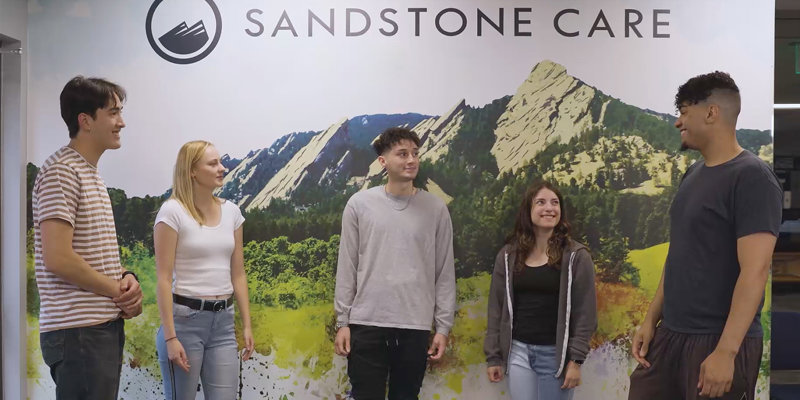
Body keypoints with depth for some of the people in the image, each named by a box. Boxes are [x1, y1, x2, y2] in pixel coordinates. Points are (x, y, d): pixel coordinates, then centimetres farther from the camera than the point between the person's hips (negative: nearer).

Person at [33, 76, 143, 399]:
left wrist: (125, 277, 1)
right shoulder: (61, 171, -13)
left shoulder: (92, 175, 16)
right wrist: (119, 291, -11)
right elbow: (57, 258, -22)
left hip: (107, 326, 9)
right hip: (78, 332, -9)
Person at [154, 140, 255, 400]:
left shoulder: (231, 211, 8)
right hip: (185, 318, -4)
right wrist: (170, 337, -15)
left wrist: (247, 325, 8)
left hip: (223, 321, 5)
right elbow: (164, 279, -10)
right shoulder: (172, 211, -8)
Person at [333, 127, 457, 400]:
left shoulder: (435, 208, 3)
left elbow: (444, 273, 5)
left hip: (415, 327, 1)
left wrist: (443, 326, 1)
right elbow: (347, 269, 3)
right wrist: (342, 321, 0)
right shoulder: (359, 204, 1)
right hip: (366, 324, -1)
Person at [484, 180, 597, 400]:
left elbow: (585, 311, -5)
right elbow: (497, 308, 7)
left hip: (556, 353, -2)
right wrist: (493, 356, 5)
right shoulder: (509, 255, 5)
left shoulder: (576, 256, -3)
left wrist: (576, 359, -9)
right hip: (518, 351, 2)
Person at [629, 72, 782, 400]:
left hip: (717, 341, -7)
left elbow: (755, 271, -20)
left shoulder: (752, 177, -13)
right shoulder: (693, 174, 11)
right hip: (670, 334, 7)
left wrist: (726, 350, -23)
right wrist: (651, 320, 12)